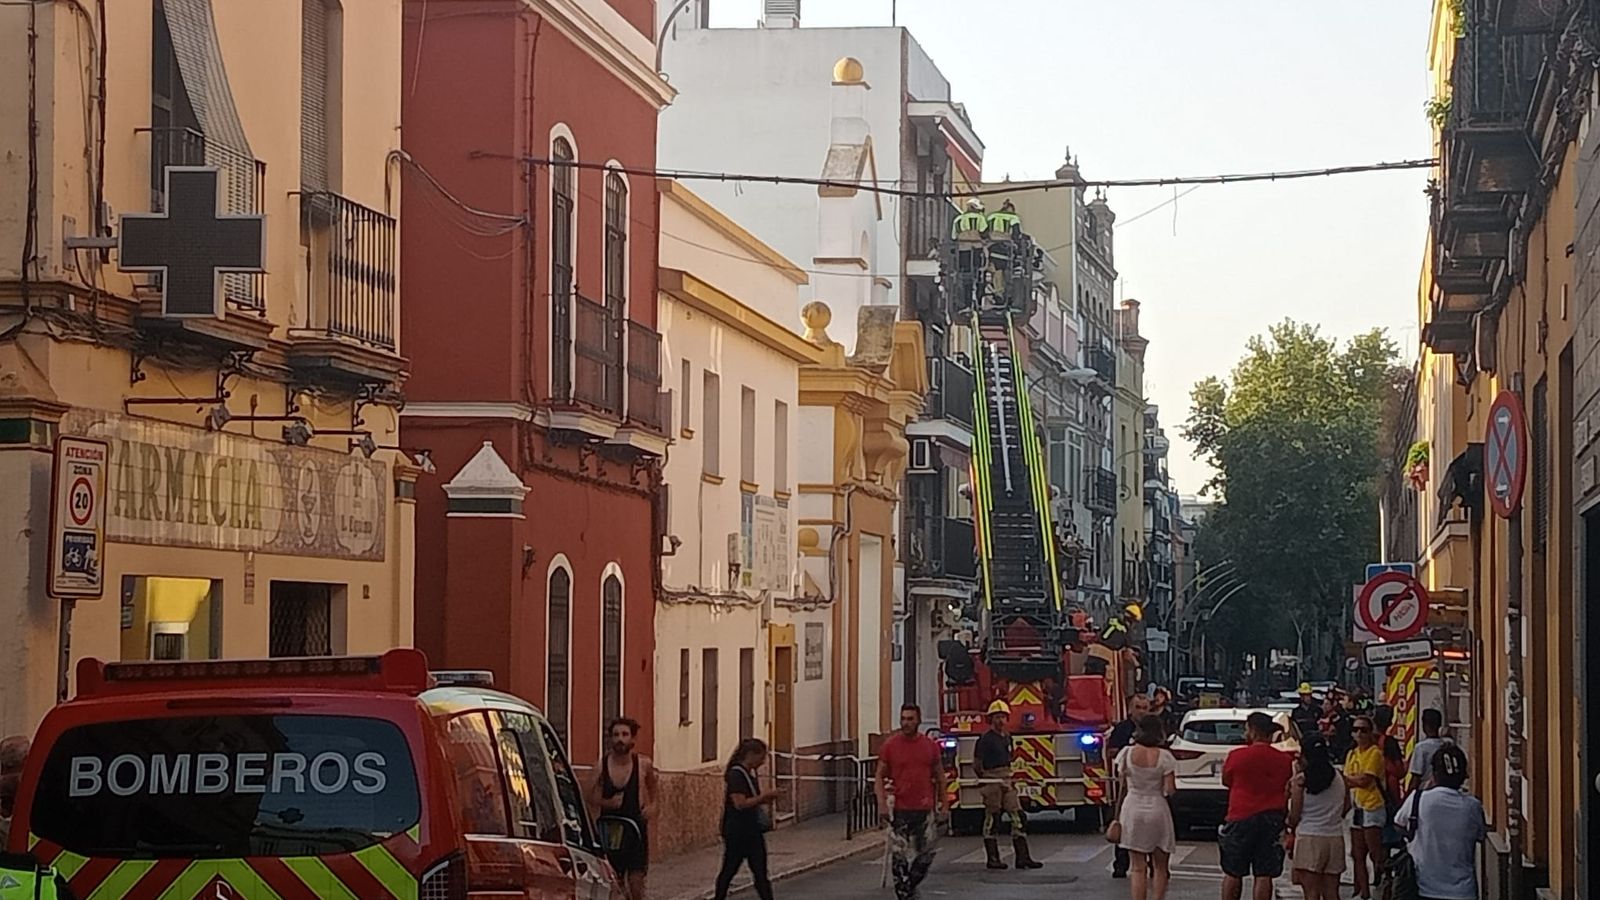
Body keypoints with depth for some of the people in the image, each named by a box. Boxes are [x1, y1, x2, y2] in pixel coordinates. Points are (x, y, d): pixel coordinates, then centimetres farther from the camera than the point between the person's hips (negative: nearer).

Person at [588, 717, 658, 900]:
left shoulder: (643, 764, -5)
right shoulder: (602, 766, -4)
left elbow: (654, 783, 17)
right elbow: (591, 798, 3)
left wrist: (652, 804, 2)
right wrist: (607, 802, -17)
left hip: (635, 825, -1)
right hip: (610, 829, 1)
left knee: (636, 880, -6)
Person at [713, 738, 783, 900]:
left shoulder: (750, 774, 11)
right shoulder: (735, 775, -16)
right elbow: (740, 803, -24)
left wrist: (766, 799, 2)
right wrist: (765, 795, -21)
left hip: (752, 830, 8)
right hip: (737, 831, -8)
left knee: (760, 873, 2)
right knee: (730, 869, 5)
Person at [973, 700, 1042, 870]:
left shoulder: (1007, 737, 14)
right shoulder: (986, 739, -9)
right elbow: (977, 763, -8)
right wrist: (985, 778, -5)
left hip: (1006, 782, 7)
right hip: (992, 783, -7)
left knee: (1017, 817, 0)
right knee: (991, 819, -1)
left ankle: (1023, 857, -1)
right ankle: (992, 859, 4)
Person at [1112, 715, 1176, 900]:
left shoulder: (1127, 753, -5)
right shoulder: (1164, 757, -9)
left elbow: (1122, 785, 0)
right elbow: (1170, 790, -12)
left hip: (1133, 809, 1)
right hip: (1157, 809, -1)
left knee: (1138, 868, 5)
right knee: (1160, 867, 12)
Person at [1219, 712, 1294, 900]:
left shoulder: (1237, 756, -7)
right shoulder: (1285, 760, 0)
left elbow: (1226, 781, 9)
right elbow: (1290, 793, 8)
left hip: (1241, 818, -2)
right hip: (1272, 820, 2)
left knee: (1232, 874, 10)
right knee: (1264, 875, 1)